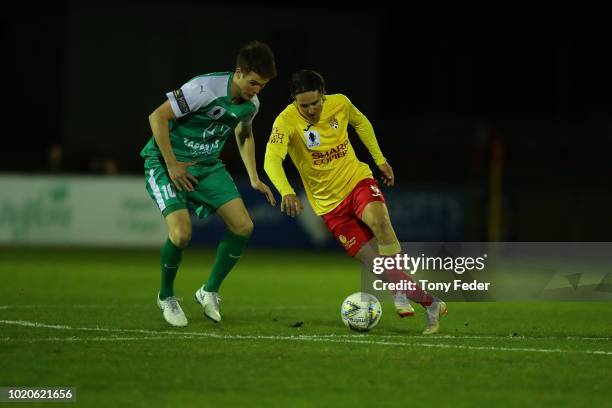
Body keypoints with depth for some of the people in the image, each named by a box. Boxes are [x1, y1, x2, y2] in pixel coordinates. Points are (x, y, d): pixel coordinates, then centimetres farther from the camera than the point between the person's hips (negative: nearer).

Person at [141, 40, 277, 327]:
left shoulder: (251, 103, -2)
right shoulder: (205, 89, -26)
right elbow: (157, 117, -23)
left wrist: (254, 179, 14)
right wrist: (172, 165, -22)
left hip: (208, 165, 7)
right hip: (165, 162, -7)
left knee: (243, 227, -8)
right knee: (181, 233, -25)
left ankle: (210, 291, 11)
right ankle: (166, 297, 3)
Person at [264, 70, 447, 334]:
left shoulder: (340, 103, -7)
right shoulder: (286, 122, -19)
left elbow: (361, 123, 17)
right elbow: (272, 160, -33)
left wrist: (380, 159, 17)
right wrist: (286, 192, -50)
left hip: (357, 181, 1)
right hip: (329, 204, -1)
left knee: (378, 219, -34)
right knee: (374, 262, -7)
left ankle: (400, 293, -25)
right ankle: (430, 305, 6)